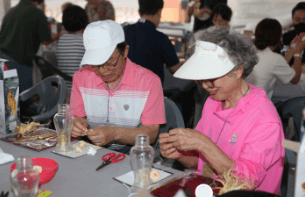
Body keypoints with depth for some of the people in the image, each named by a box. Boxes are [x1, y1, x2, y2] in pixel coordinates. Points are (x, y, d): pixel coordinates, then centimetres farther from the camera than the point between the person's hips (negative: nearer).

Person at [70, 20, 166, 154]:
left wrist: (115, 133, -26)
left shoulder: (149, 81, -8)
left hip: (131, 154, -2)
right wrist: (76, 123, -16)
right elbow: (75, 117, 9)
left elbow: (151, 133, -11)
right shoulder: (81, 77, 4)